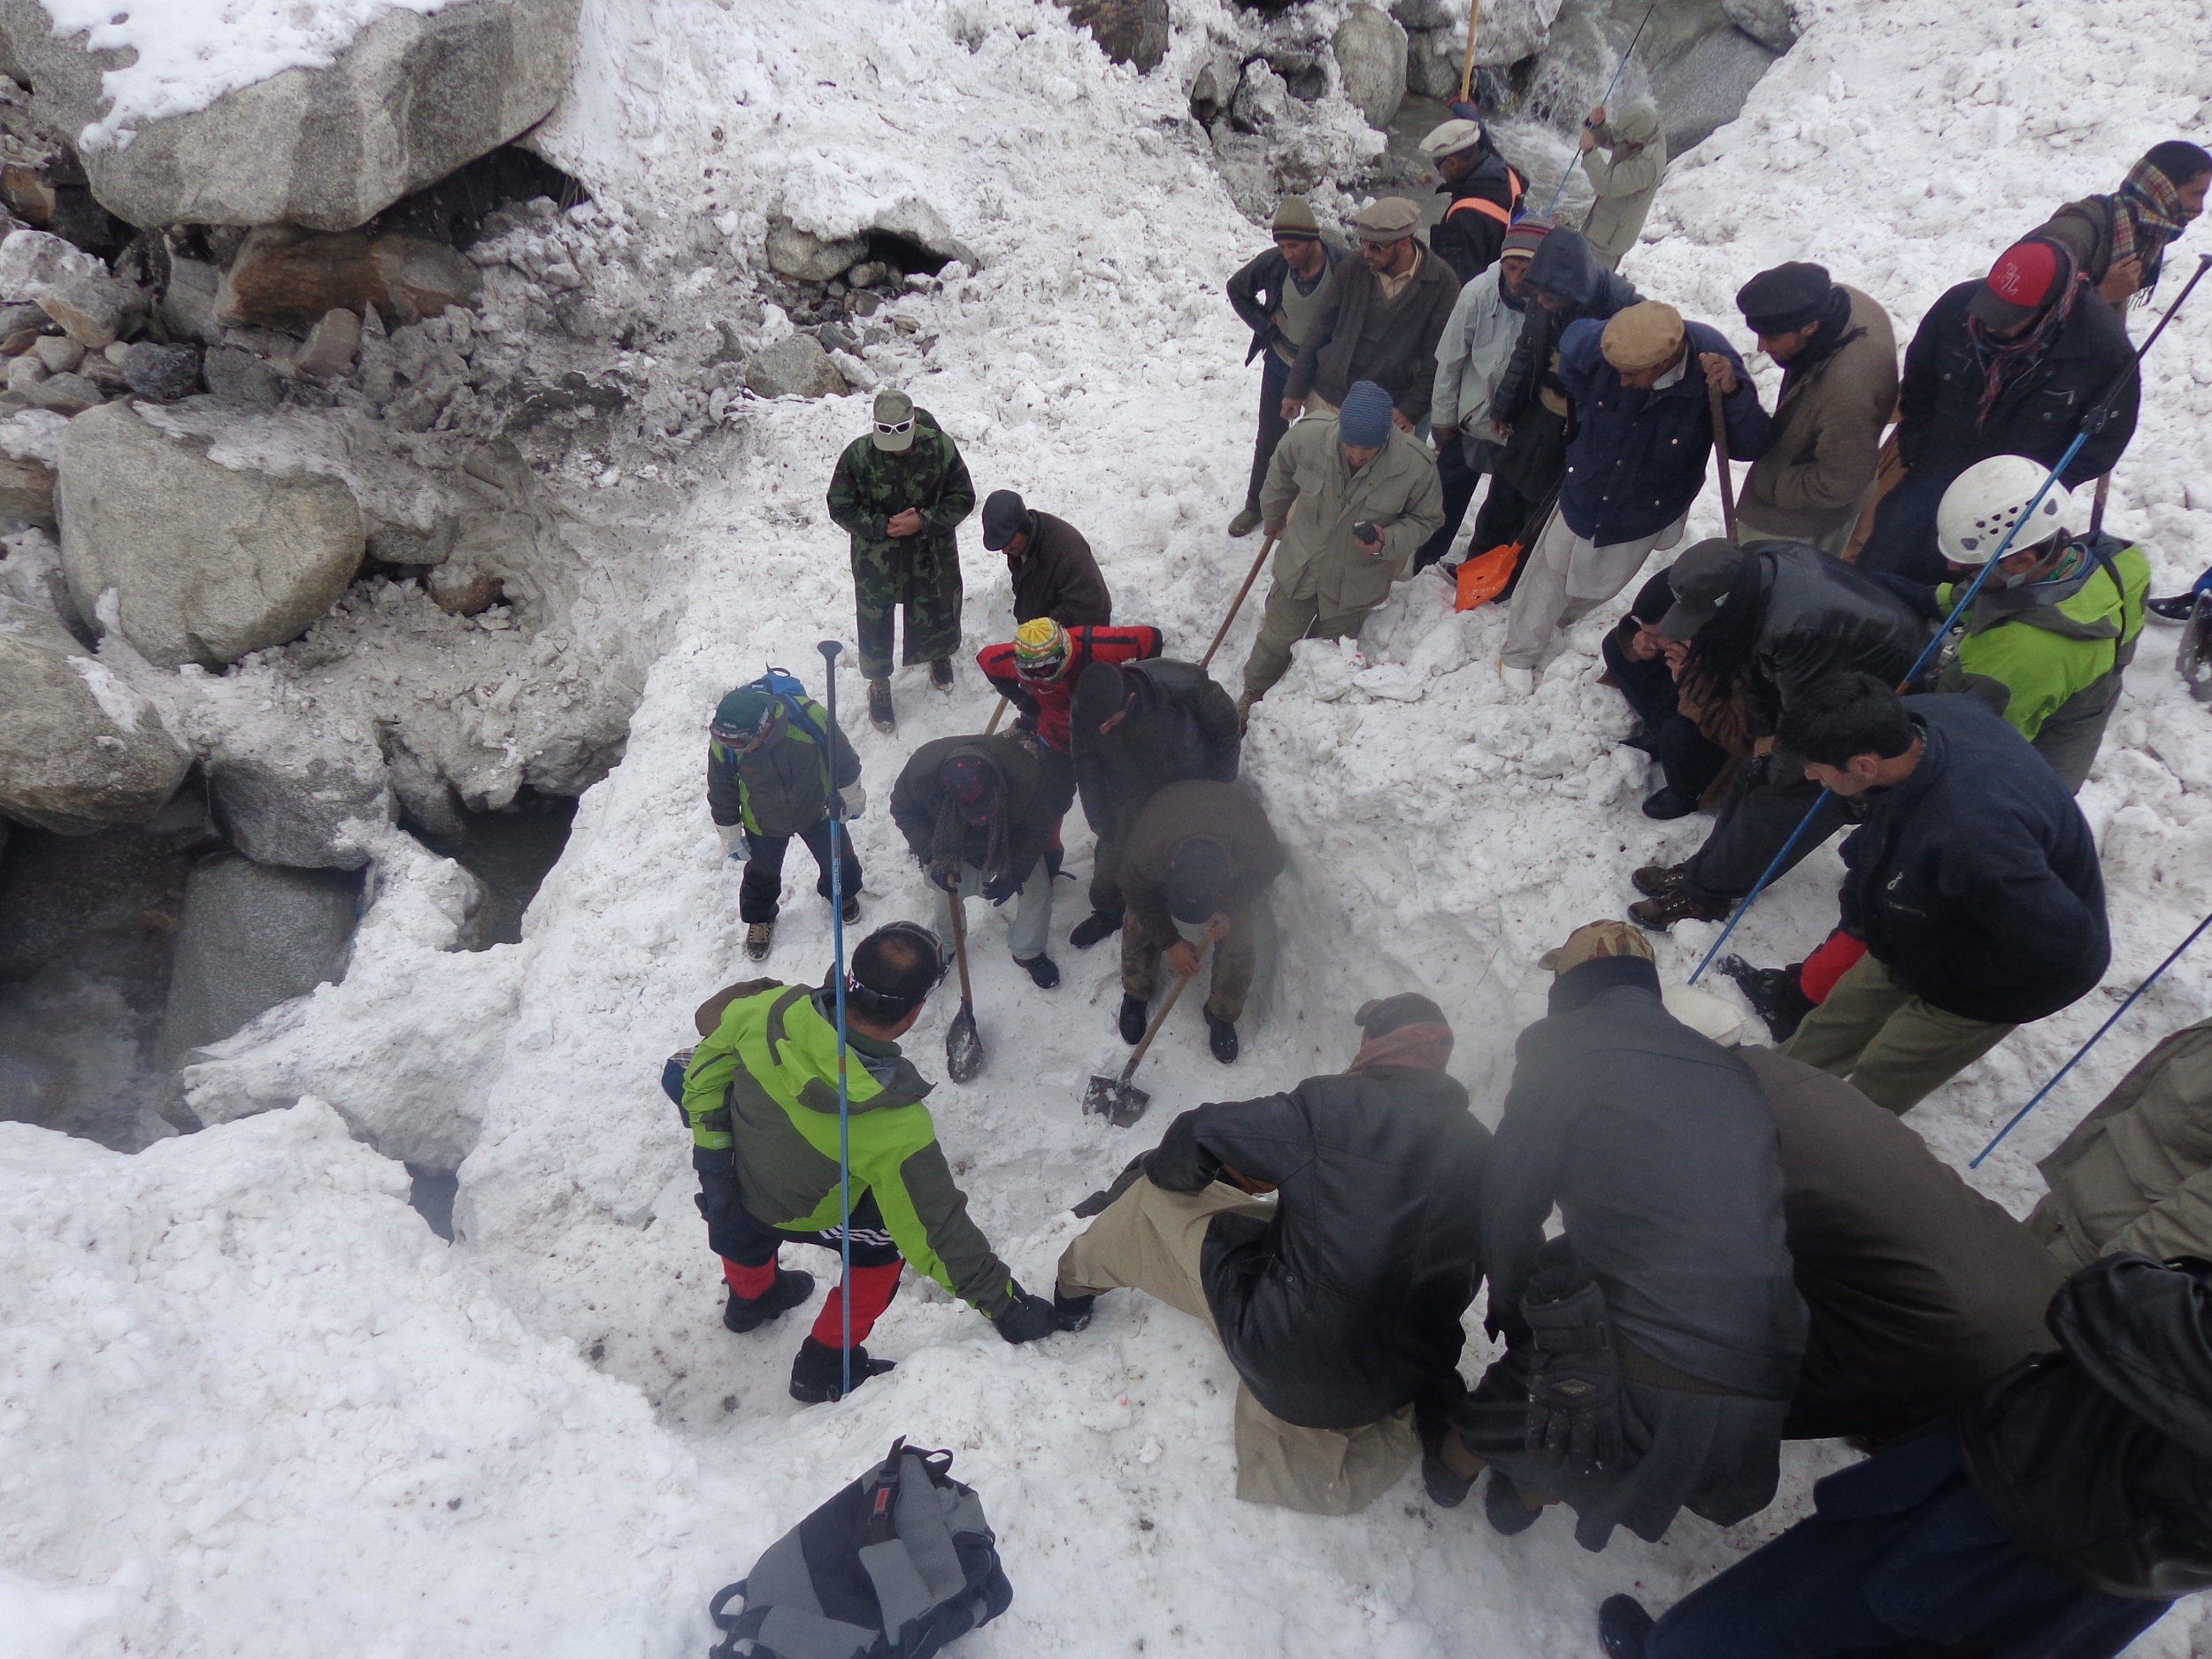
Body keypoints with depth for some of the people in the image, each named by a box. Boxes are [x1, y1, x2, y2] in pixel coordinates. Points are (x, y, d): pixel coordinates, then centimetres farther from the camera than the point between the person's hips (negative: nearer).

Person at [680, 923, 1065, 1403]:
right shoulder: (894, 1130, -40)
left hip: (722, 1179, 5)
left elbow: (707, 1065, -13)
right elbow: (936, 1232, -27)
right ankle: (825, 1369, 35)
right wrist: (1005, 1304, -14)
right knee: (882, 1245, 22)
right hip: (790, 1215, -4)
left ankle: (751, 1297, 68)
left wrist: (710, 1138, 3)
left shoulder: (772, 1008, -33)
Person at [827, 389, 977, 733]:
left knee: (937, 609, 21)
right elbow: (841, 508, -11)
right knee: (874, 620, 8)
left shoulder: (941, 447, -19)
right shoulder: (858, 455, -21)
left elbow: (963, 498, -9)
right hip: (876, 556, -1)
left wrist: (924, 521, -23)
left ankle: (940, 656, 54)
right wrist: (884, 526, -23)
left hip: (932, 552, 1)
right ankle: (879, 684, 32)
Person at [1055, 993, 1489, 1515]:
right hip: (1390, 1386, 5)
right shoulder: (1479, 1150, -2)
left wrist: (1161, 1168, 14)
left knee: (1165, 1190, 16)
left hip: (1278, 1356, -4)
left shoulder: (1329, 1107, -15)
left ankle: (1077, 1283, 34)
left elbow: (1198, 1139, -9)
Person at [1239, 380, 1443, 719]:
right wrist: (1273, 515, 17)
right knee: (1276, 639, 19)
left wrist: (1389, 541, -29)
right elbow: (1281, 471, -1)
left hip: (1355, 584, -1)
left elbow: (1426, 519, -9)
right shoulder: (1307, 436, -26)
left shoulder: (1417, 465, -28)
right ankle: (1252, 694, 45)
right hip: (1300, 567, 1)